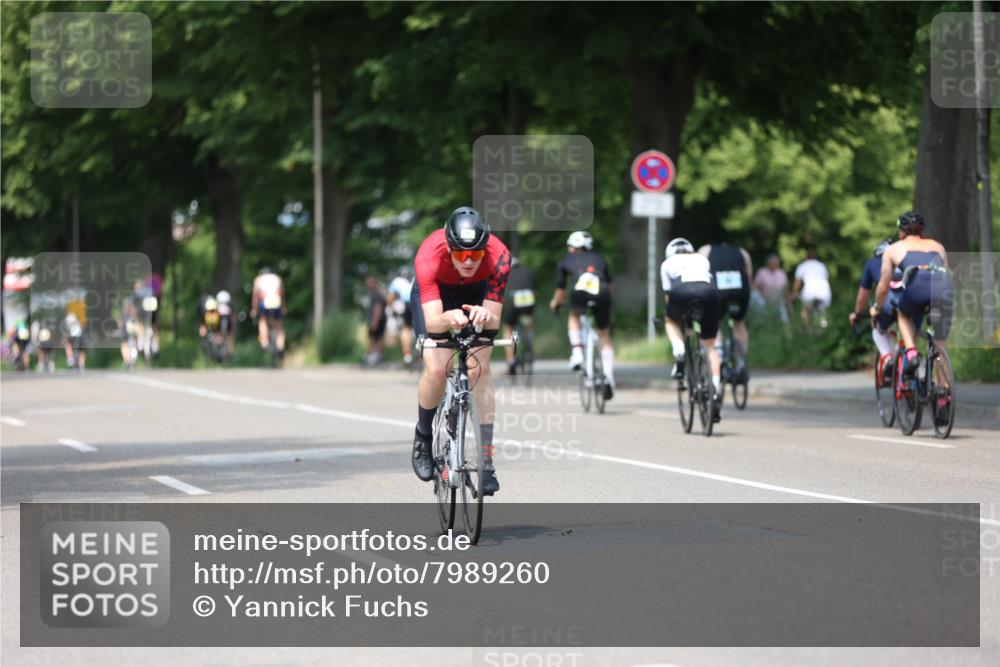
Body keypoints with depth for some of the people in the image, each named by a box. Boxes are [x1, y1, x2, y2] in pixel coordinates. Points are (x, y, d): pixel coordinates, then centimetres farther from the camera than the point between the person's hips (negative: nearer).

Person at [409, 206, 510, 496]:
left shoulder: (498, 256, -36)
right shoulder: (430, 255, -40)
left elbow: (494, 320, -34)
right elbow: (432, 322, -45)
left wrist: (484, 316, -57)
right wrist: (450, 318, -68)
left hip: (475, 294, 1)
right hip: (434, 293, -1)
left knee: (480, 368, -17)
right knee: (437, 369, -19)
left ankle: (486, 460, -13)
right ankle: (423, 436, 10)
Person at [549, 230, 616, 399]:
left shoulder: (565, 262, 28)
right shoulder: (599, 259, 33)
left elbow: (560, 292, 34)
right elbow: (611, 287, 38)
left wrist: (554, 303, 55)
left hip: (579, 292, -2)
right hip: (602, 294, 2)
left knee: (573, 316, 33)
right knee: (604, 336, 18)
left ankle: (577, 353, 14)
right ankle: (609, 378, 8)